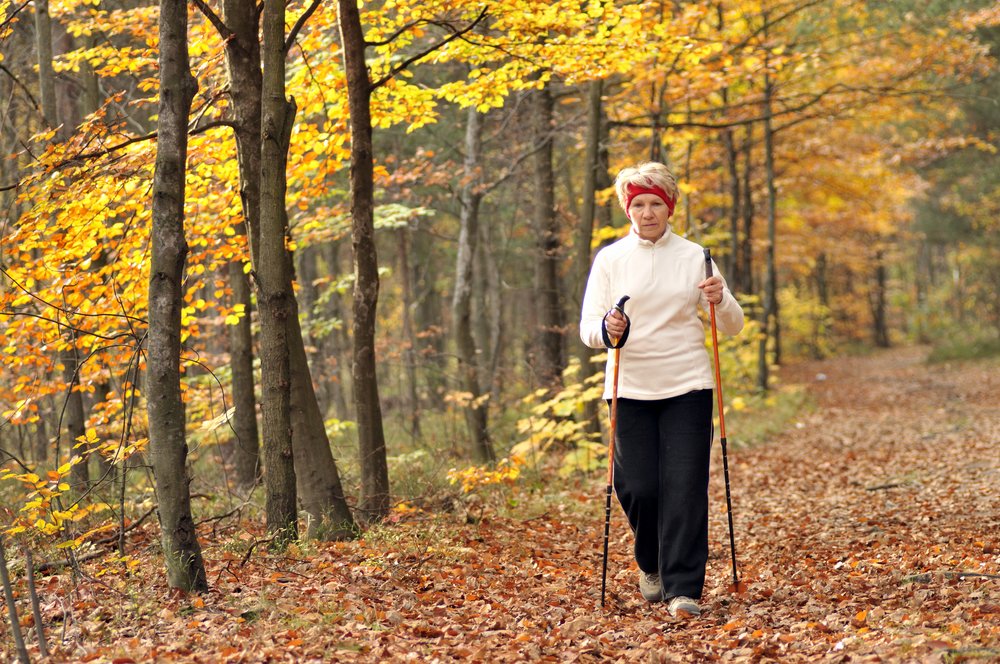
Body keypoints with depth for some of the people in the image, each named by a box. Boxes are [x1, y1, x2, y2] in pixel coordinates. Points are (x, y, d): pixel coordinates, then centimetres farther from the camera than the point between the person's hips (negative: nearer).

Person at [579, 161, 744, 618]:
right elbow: (587, 328, 0)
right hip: (630, 388, 0)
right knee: (638, 488, -2)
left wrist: (720, 301, -16)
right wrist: (605, 329, -24)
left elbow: (733, 327, 6)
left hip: (687, 386, 0)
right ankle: (651, 564, 27)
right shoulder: (610, 259, 5)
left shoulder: (694, 258, 5)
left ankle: (682, 589, -2)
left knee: (685, 487, -7)